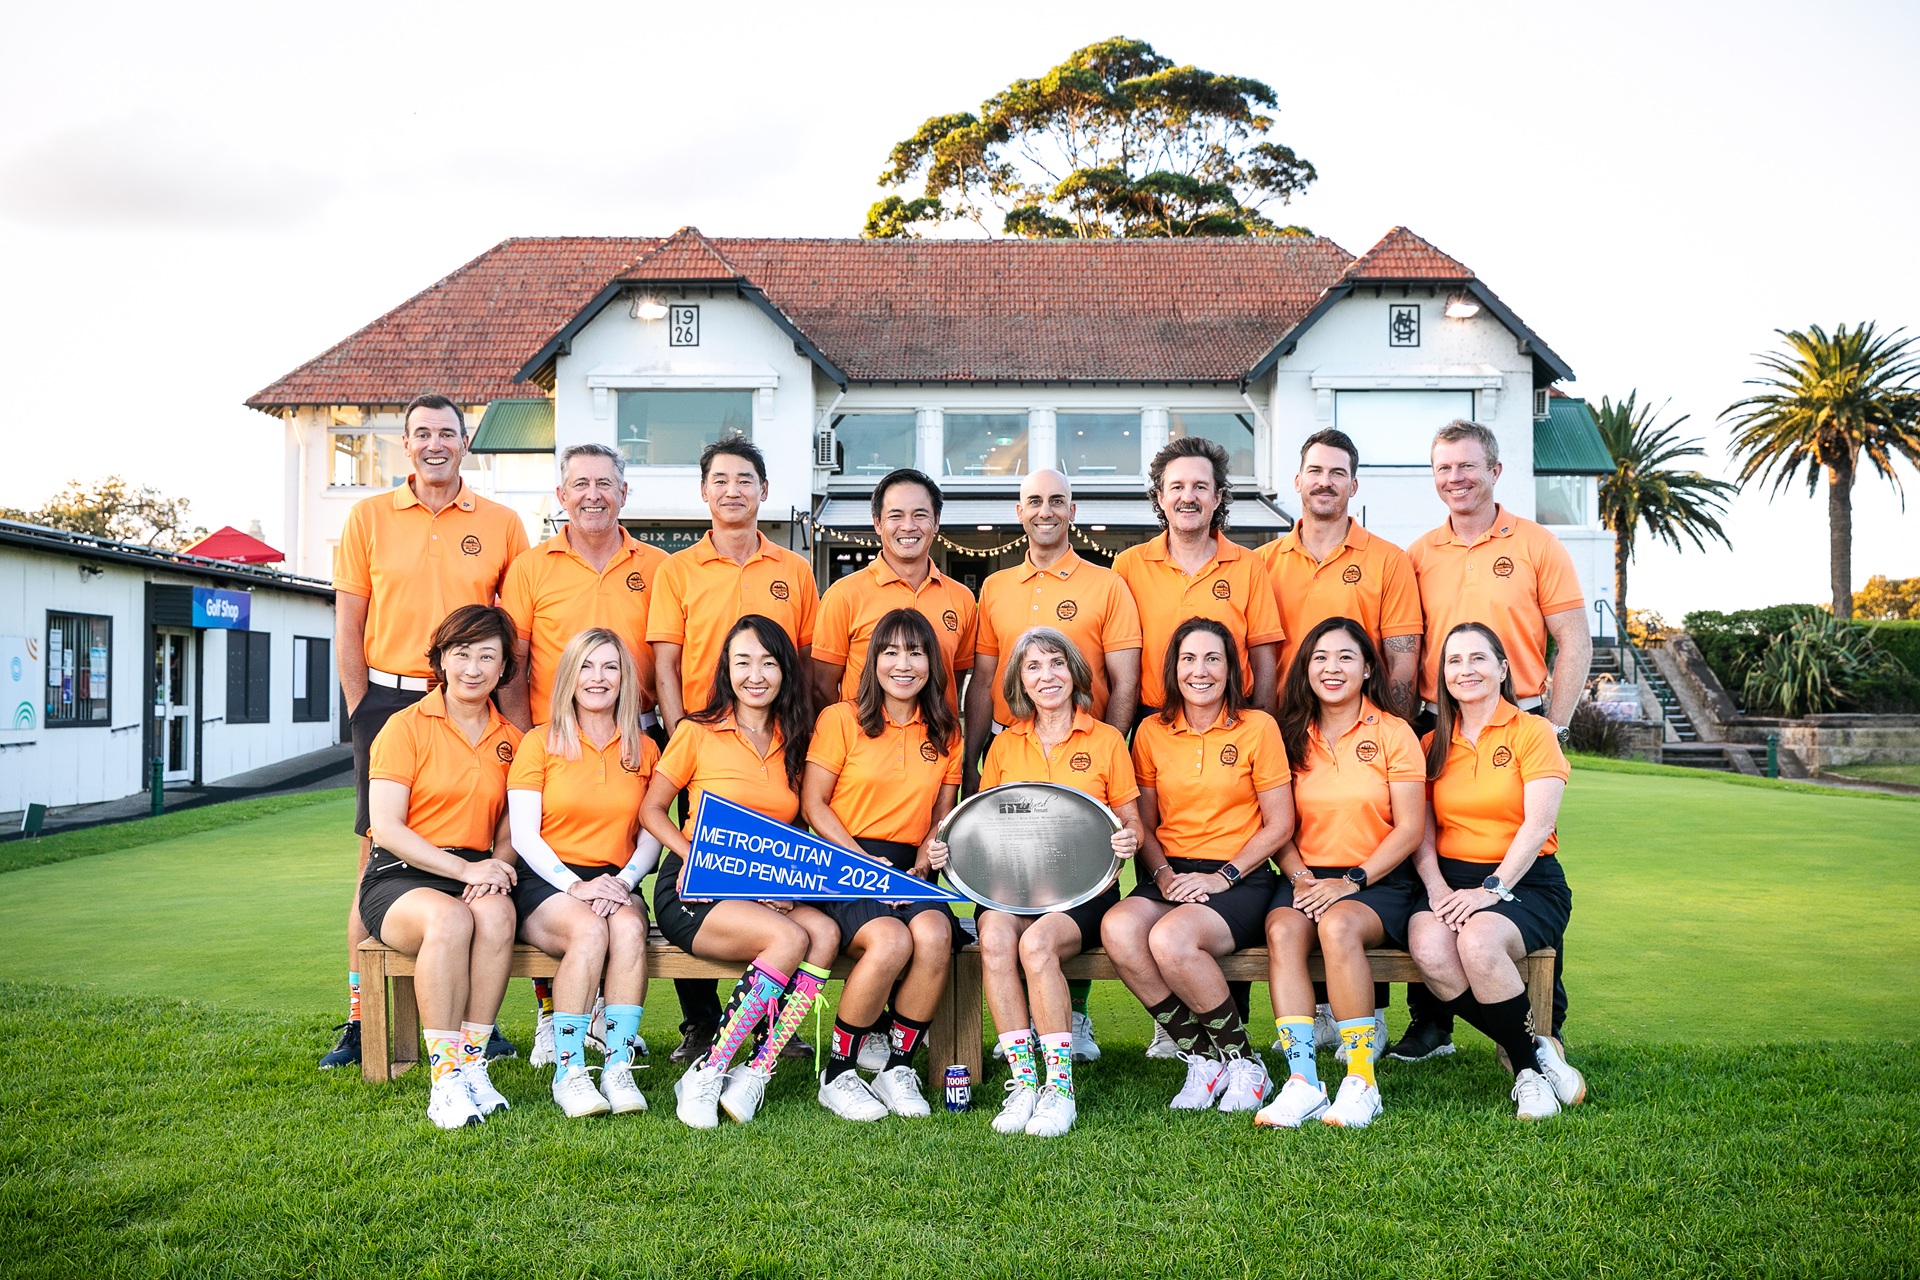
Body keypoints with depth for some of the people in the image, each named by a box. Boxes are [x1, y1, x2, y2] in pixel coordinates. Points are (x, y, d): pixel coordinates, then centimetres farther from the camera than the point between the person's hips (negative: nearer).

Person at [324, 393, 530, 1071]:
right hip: (387, 700, 0)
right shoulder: (368, 517, 6)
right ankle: (361, 1020, 10)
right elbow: (348, 628, 6)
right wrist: (362, 710, 0)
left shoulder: (502, 525, 6)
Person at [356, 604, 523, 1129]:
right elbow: (386, 828, -9)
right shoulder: (406, 726, 0)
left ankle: (472, 1063, -22)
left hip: (476, 875, 3)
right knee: (449, 919, -36)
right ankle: (444, 1081, -28)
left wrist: (498, 866, -10)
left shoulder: (511, 740, 13)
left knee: (496, 913, -33)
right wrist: (465, 869, -18)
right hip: (400, 876, -3)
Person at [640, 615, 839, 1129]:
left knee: (824, 933, -28)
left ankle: (754, 1075, -22)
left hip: (769, 891, 4)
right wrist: (694, 855, -13)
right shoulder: (699, 732, 1)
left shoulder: (793, 740, 13)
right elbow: (651, 809, 5)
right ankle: (706, 1075, -19)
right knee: (790, 939, -31)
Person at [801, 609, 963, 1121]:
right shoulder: (840, 719, 3)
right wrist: (865, 863, -12)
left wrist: (923, 863, -4)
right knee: (891, 941, -32)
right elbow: (813, 804, -1)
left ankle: (897, 1068, -10)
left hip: (910, 871, 3)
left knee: (935, 935, -30)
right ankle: (837, 1074, -11)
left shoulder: (945, 733, 14)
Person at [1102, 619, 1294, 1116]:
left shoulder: (1258, 727, 1)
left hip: (1241, 879, -4)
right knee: (1118, 930, -29)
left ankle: (1244, 1063, -8)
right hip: (1170, 876, 4)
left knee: (1170, 940, -33)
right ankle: (1201, 1058, -10)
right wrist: (1164, 875, -5)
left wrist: (1222, 876, -10)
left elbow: (1279, 825, 1)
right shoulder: (1152, 732, 9)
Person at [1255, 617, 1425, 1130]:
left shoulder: (1393, 733, 3)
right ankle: (1302, 1080, -32)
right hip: (1307, 877, 3)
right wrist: (1299, 876, -8)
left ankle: (1361, 1080, -26)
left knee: (1338, 925, -34)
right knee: (1283, 930, -29)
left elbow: (1409, 828, -3)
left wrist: (1352, 880, -14)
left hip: (1379, 878, -3)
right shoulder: (1292, 737, 12)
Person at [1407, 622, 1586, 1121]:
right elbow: (1423, 833, 8)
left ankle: (1527, 1058, -10)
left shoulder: (1533, 732, 2)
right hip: (1452, 881, 4)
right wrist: (1438, 888, -12)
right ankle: (1534, 1058, -12)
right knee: (1428, 948, -30)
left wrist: (1491, 889, -20)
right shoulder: (1433, 745, 14)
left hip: (1526, 880, -3)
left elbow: (1537, 826, -9)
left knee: (1478, 941, -36)